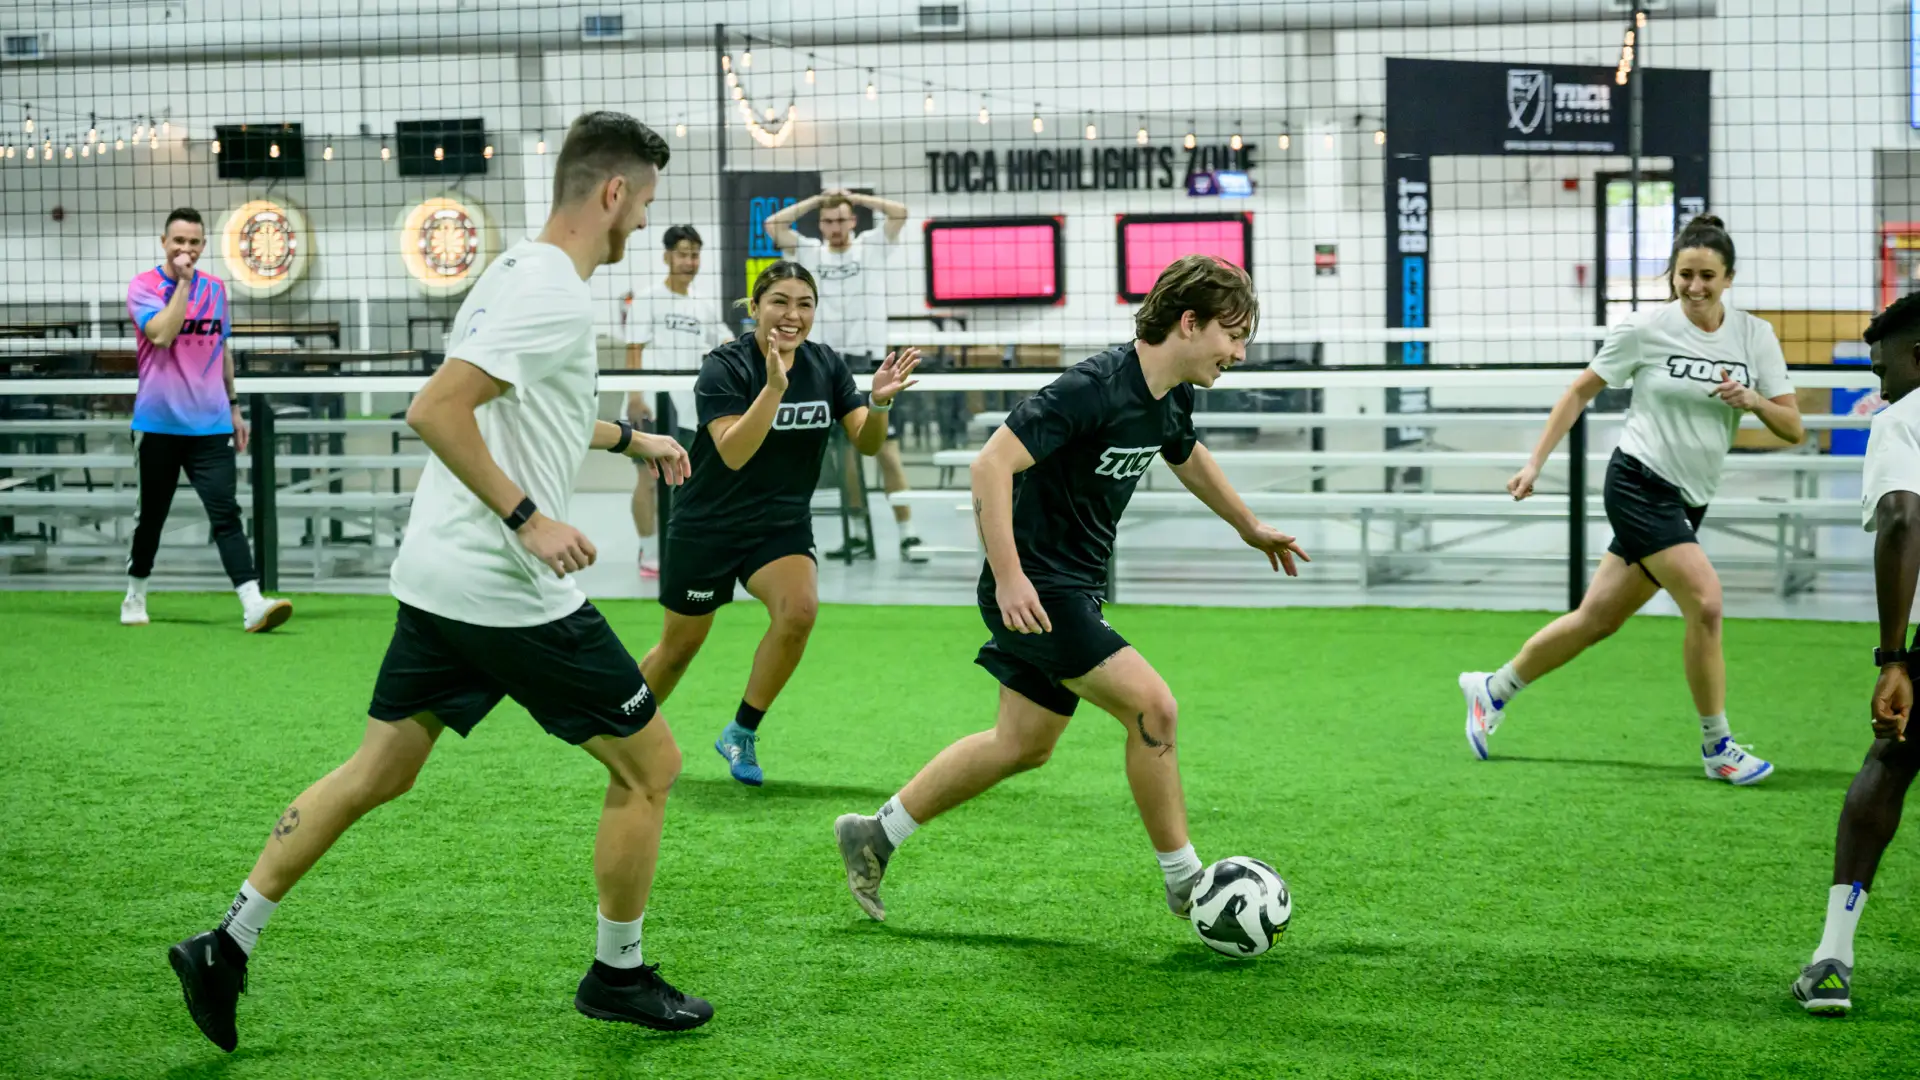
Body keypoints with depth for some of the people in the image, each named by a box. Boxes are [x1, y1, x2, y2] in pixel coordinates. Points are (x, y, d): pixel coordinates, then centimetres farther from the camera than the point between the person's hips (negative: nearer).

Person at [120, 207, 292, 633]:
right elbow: (162, 334, -22)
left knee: (226, 513, -9)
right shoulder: (143, 286, -4)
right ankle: (134, 597, 28)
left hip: (210, 423, 2)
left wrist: (234, 406, 19)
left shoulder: (215, 288, 10)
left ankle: (253, 606, -20)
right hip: (159, 424, -2)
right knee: (151, 516, 9)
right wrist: (183, 282, -17)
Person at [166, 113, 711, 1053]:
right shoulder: (551, 293, -18)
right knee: (649, 763, 5)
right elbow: (436, 411, -26)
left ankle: (227, 946, 14)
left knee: (377, 772, 14)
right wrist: (526, 518, -25)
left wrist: (626, 438, 35)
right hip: (508, 589, -10)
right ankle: (618, 976, 16)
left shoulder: (523, 273, 14)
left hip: (442, 582, 10)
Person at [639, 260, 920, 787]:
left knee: (799, 608, -25)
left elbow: (866, 444, -6)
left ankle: (741, 734, -8)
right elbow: (733, 453, -29)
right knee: (680, 646, 7)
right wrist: (774, 386, -39)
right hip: (708, 527, -3)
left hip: (782, 525, 3)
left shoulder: (826, 365, -3)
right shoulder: (724, 367, -17)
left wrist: (879, 402, -26)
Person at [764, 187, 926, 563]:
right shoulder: (809, 252, 10)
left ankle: (907, 535, -3)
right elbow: (772, 224, 3)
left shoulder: (872, 246, 6)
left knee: (888, 451, -6)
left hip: (871, 363, -2)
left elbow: (900, 212, -6)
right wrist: (815, 200, 6)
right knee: (846, 453, 6)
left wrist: (854, 197, 2)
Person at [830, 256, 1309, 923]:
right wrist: (1009, 577, -32)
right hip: (1035, 589, -10)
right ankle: (1185, 883, -1)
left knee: (1024, 745, 16)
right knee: (1152, 706, -14)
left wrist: (1251, 528, 39)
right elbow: (992, 464, -27)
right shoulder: (1094, 387, -24)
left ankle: (874, 836, 29)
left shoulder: (1173, 397, 4)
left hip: (1076, 590, 10)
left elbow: (1187, 456, 28)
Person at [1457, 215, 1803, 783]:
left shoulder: (1755, 335, 1)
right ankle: (1717, 747, -5)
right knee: (1705, 602, -19)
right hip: (1640, 482, -5)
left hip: (1689, 502, 5)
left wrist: (1752, 401, -20)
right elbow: (1580, 392, 3)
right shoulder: (1646, 328, -8)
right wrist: (1535, 461, 0)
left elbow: (1793, 428, -1)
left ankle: (1493, 689, 30)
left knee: (1596, 618, 10)